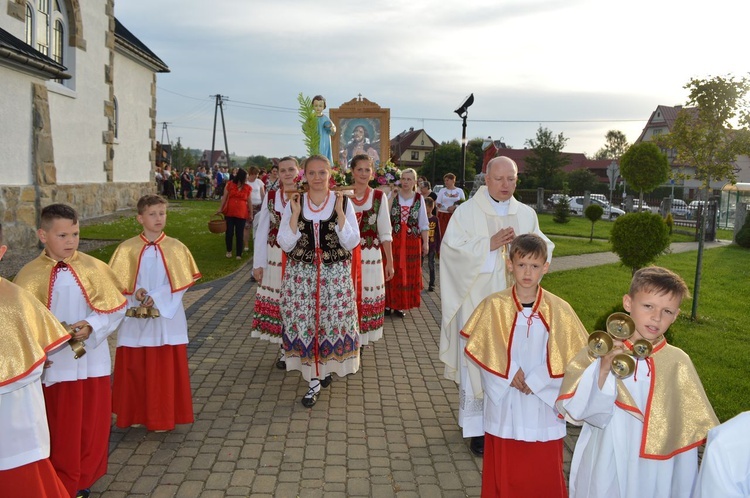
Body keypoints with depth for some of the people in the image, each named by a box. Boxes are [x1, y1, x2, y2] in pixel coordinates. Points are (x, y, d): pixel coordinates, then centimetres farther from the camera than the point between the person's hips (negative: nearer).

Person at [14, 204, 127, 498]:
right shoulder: (30, 275, -7)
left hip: (92, 361, 2)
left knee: (93, 424, 14)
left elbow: (116, 308, -3)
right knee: (60, 428, 10)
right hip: (55, 365, -1)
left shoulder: (93, 267, -4)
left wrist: (92, 326, -18)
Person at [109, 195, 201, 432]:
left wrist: (157, 298, -15)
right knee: (134, 367, 8)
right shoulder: (127, 248, -1)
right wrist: (136, 292, -17)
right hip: (135, 318, 1)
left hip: (166, 317, -1)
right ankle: (136, 413, 25)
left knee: (166, 368, 4)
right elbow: (119, 281, 1)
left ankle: (163, 416, 18)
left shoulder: (175, 247, -2)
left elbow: (182, 282, -5)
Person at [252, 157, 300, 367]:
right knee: (278, 301, 7)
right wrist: (258, 264, 1)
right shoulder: (270, 197, 4)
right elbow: (261, 231, 4)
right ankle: (284, 350, 23)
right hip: (276, 259, 2)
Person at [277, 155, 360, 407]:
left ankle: (326, 367, 34)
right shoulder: (294, 203, 1)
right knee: (304, 324, 1)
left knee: (332, 321, 5)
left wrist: (339, 212, -16)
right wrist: (295, 214, -13)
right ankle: (314, 381, 16)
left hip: (335, 275, -1)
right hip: (300, 275, 1)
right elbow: (285, 245, -4)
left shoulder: (343, 202, -2)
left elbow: (351, 243, -8)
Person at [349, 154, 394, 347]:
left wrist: (389, 261, 3)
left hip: (371, 257, 0)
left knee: (368, 298, 6)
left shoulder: (379, 196, 1)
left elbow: (385, 232, 3)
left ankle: (362, 339, 23)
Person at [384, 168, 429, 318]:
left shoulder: (419, 199, 4)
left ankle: (399, 305, 15)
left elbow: (423, 223, 6)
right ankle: (388, 304, 13)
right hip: (393, 240, -1)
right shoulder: (393, 197, 1)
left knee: (408, 273, 5)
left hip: (412, 241, 1)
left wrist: (425, 243, 4)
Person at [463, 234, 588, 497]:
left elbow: (567, 356, -6)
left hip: (543, 404, 0)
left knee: (544, 471, 11)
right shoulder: (494, 305, -6)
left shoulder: (558, 309, -6)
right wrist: (510, 375, -14)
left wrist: (535, 381, -12)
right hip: (505, 403, 0)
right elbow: (483, 350, -6)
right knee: (504, 471, 13)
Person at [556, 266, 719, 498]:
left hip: (655, 477, 1)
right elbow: (573, 408, -17)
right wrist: (603, 369, -30)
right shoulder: (602, 351, -12)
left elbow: (688, 432, 1)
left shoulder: (678, 363, -8)